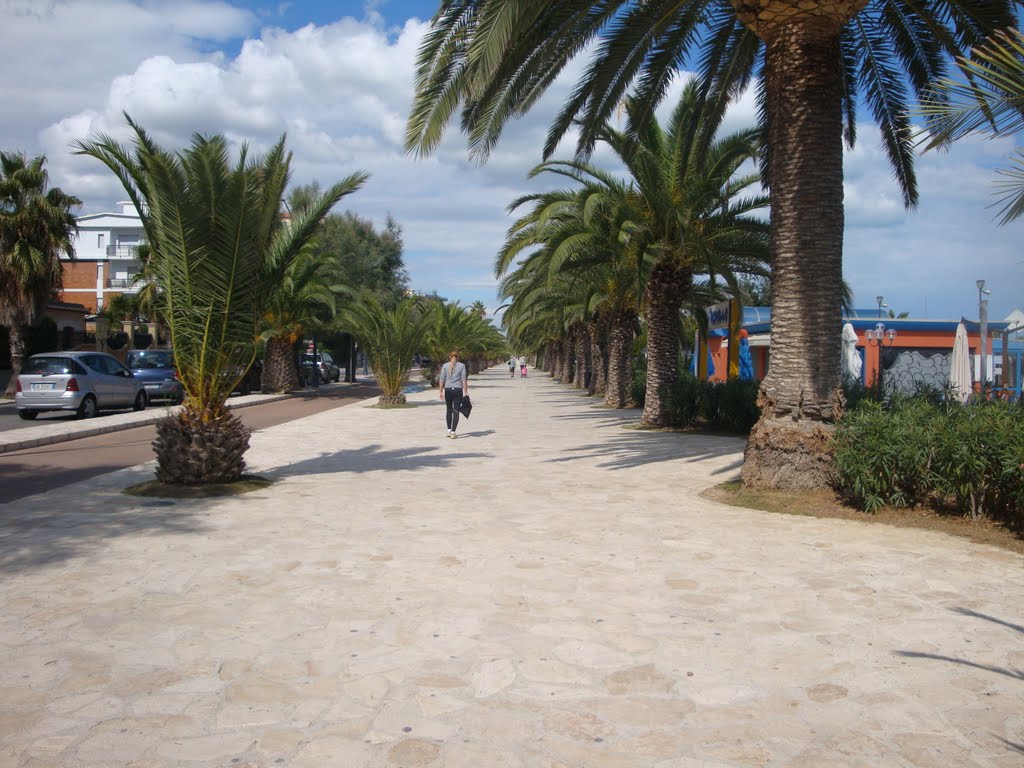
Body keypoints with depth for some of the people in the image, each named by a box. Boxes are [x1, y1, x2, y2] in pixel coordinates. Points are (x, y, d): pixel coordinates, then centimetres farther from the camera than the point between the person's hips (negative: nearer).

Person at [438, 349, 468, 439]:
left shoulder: (445, 366, 3)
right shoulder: (462, 366, -1)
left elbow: (442, 379, 1)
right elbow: (464, 379, -3)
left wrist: (440, 391, 6)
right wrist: (466, 392, 1)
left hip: (448, 390, 2)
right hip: (458, 390, -1)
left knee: (449, 410, 15)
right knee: (456, 411, 0)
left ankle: (449, 430, 19)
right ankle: (453, 432, -6)